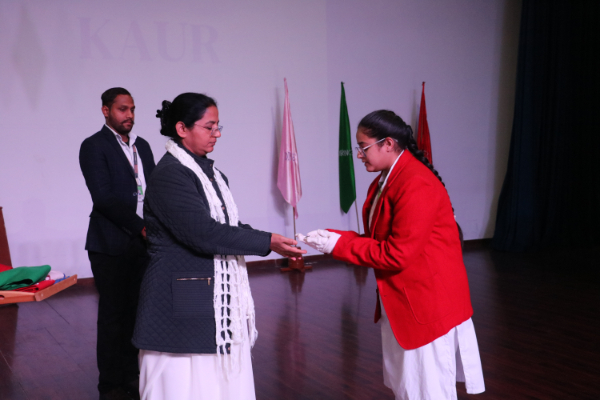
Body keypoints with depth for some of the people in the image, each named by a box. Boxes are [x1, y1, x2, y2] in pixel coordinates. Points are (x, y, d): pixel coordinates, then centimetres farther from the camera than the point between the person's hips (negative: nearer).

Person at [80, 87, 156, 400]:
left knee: (135, 312, 11)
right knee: (113, 314, 4)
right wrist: (141, 226, -16)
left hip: (143, 243, 6)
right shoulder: (94, 146, -6)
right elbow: (103, 197, -15)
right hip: (111, 245, -6)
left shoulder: (142, 146, 14)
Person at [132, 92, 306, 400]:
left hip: (220, 299, 8)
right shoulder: (169, 176, -16)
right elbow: (204, 234, -23)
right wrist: (267, 242, -19)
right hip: (184, 303, -8)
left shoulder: (210, 171, 11)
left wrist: (277, 246, -1)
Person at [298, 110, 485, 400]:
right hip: (399, 302, 9)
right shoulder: (384, 181, 6)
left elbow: (397, 254, -25)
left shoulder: (417, 185, -24)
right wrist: (334, 236, -7)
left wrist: (339, 245, -19)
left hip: (427, 302, -9)